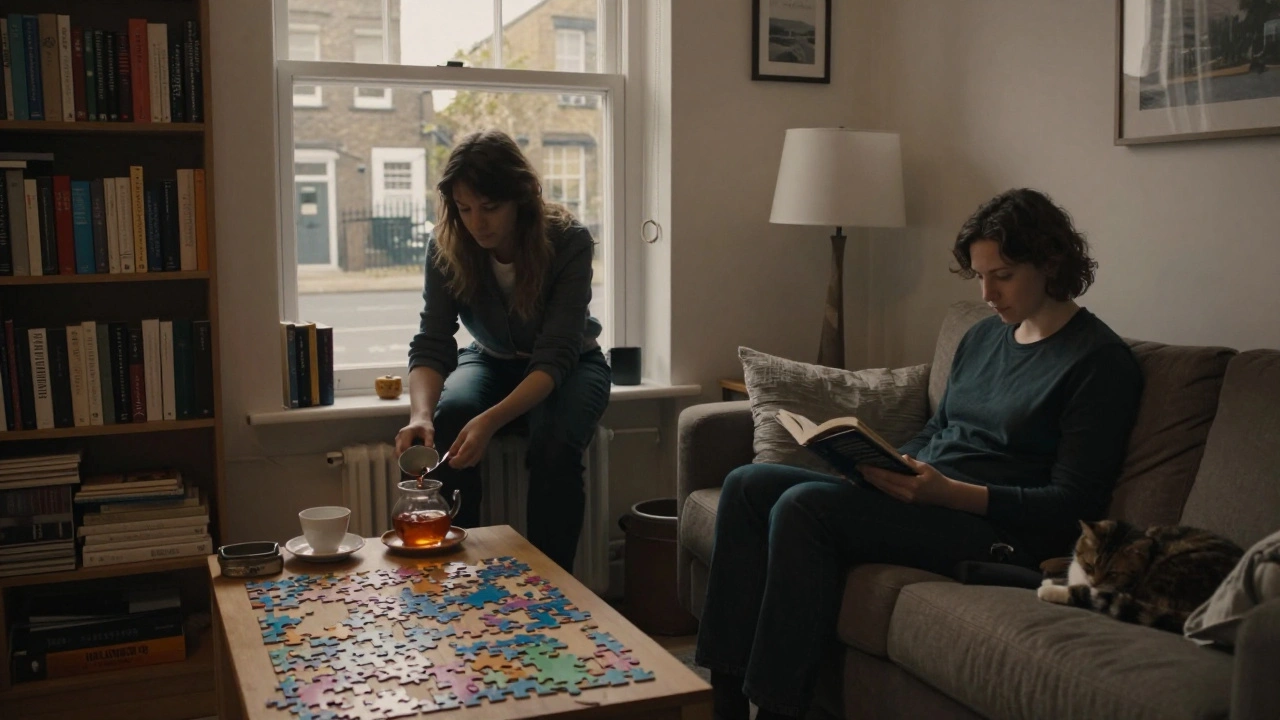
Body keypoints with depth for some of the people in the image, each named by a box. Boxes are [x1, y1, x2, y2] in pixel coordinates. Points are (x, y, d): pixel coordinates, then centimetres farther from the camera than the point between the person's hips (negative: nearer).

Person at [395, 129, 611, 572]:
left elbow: (554, 357, -33)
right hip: (492, 360, 3)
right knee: (448, 419, -30)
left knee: (555, 441, -34)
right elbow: (431, 345, -21)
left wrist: (492, 419, -49)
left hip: (568, 365, -2)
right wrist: (421, 415, -43)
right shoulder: (446, 248, -20)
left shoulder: (569, 242, -29)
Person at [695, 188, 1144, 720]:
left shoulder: (1100, 361, -7)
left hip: (1001, 531, -9)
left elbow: (1072, 504, -12)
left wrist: (951, 492, -23)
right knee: (747, 485, -8)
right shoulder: (983, 337, 17)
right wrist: (877, 460, 2)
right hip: (926, 495, 9)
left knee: (803, 506, -28)